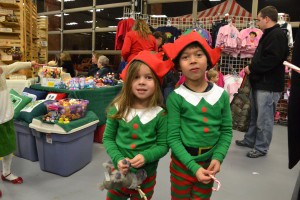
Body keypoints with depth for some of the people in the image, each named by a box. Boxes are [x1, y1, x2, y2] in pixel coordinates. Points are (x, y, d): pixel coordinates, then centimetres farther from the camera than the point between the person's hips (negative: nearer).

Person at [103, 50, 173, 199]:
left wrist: (145, 156, -23)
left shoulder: (160, 114, -14)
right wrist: (118, 158, -17)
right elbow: (108, 138, -2)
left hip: (146, 174, -1)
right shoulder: (118, 109, -10)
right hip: (119, 171, 1)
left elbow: (163, 145, -7)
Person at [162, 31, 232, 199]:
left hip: (208, 163, 3)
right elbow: (173, 138, -15)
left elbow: (227, 131, 2)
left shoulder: (222, 95, -4)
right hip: (183, 164, -3)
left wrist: (218, 157, -11)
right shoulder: (176, 97, -15)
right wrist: (194, 167, -19)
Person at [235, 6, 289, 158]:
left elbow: (271, 60, -26)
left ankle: (261, 148, 11)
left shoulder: (277, 35, -15)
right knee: (254, 115, 19)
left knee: (264, 119, -1)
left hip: (268, 85, -11)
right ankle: (250, 140, 32)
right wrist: (252, 68, 8)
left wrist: (251, 68, -14)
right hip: (259, 83, 11)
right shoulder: (269, 35, 18)